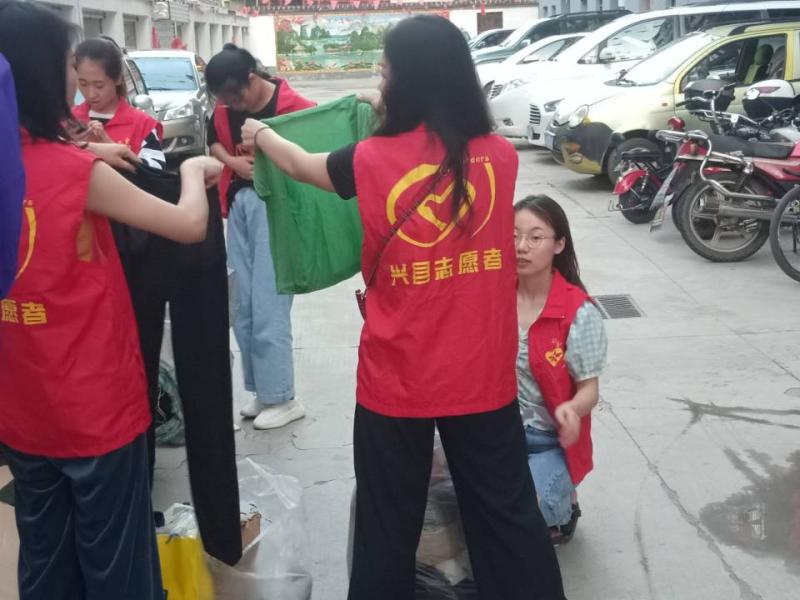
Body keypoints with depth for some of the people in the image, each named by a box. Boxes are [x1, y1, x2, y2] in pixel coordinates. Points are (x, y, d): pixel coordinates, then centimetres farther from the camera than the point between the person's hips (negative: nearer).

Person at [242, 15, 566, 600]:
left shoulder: (374, 159, -10)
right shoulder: (501, 155, -4)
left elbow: (301, 164, 11)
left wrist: (260, 134, 32)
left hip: (397, 377, -1)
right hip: (482, 375, 2)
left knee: (388, 524, 16)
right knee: (506, 512, 15)